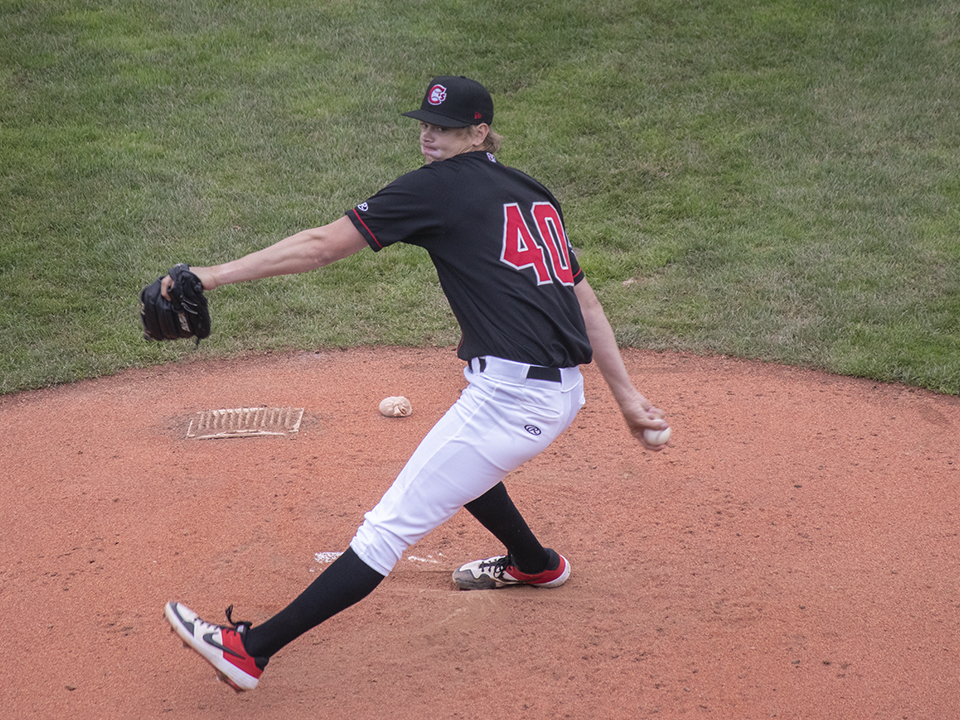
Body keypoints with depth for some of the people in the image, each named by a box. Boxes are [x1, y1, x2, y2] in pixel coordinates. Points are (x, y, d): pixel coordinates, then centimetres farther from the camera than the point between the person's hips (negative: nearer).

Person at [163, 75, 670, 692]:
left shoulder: (438, 186, -4)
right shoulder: (531, 192, 19)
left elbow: (321, 247, -8)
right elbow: (585, 300, 18)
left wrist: (216, 275, -6)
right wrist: (627, 397, 20)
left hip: (512, 398, -8)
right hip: (564, 393, 8)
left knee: (390, 526, -9)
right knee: (458, 467, 37)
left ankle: (252, 648, -7)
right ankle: (535, 563, 58)